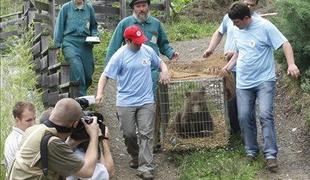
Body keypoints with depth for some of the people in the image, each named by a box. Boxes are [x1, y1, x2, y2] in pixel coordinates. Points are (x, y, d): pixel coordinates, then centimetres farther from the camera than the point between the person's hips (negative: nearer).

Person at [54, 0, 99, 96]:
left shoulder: (89, 8, 13)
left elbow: (94, 26, 25)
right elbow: (59, 26, 9)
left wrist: (94, 36, 5)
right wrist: (57, 44, 3)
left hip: (85, 44, 3)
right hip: (70, 42, -3)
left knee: (88, 74, -2)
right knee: (76, 66, -26)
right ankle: (80, 96, -26)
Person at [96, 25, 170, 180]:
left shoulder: (148, 50, 3)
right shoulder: (120, 56, -9)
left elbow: (160, 63, 21)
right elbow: (105, 75, -8)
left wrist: (164, 70, -3)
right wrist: (100, 93, -23)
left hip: (146, 101, 2)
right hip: (125, 102, -2)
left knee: (146, 134, -5)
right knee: (129, 134, 8)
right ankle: (136, 157, 36)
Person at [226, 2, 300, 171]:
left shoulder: (264, 26, -12)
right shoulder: (236, 31, 7)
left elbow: (285, 44, -13)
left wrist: (291, 64, -26)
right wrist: (229, 66, 13)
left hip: (265, 80, -5)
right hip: (244, 82, 6)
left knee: (265, 115, -15)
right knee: (244, 117, 2)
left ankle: (270, 154, -12)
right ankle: (251, 150, 18)